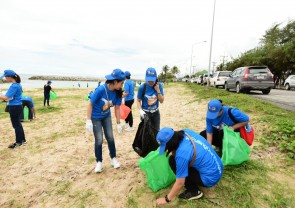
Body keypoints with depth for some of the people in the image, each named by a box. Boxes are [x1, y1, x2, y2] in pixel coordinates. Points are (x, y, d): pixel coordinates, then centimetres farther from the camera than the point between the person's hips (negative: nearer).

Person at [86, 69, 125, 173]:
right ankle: (99, 162, 17)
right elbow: (90, 104, -21)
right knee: (99, 140, -3)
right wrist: (88, 121, -22)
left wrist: (118, 123, -6)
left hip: (106, 116, 4)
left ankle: (113, 159, 23)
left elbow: (117, 108, -8)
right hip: (95, 118, -4)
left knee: (110, 137, 5)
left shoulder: (117, 92, -16)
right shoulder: (101, 90, -30)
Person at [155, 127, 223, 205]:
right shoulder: (186, 132, -8)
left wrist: (167, 199, -4)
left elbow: (180, 183, -17)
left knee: (173, 161, -9)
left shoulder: (182, 153, -28)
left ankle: (194, 191, 3)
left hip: (210, 178, -8)